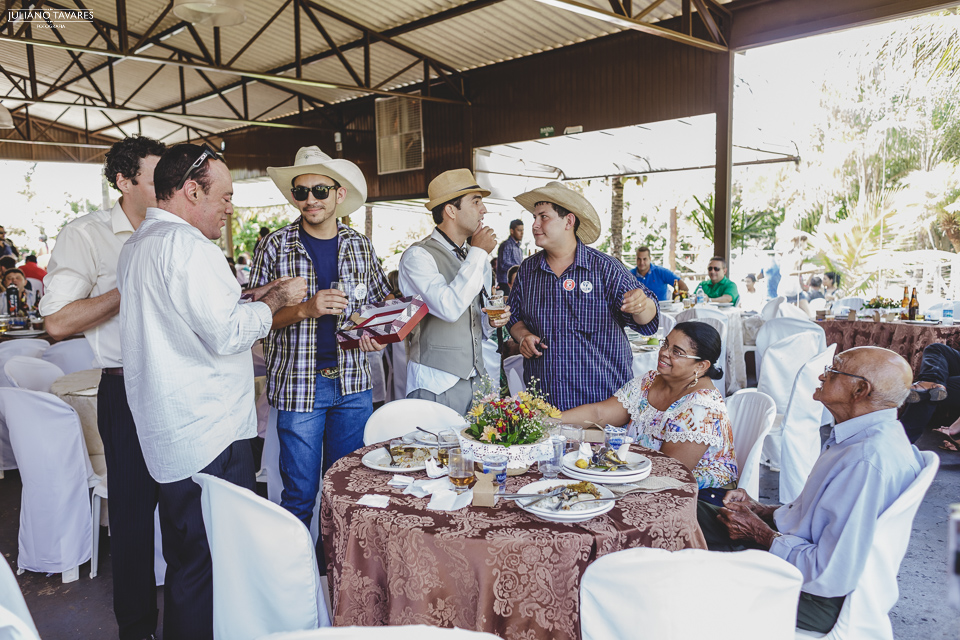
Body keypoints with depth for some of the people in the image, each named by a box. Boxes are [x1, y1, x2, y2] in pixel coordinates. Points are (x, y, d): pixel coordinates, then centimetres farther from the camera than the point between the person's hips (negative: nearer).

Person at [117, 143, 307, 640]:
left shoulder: (137, 245, 16)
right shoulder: (189, 246, -17)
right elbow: (228, 335, -21)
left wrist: (249, 296, 17)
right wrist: (275, 300, -6)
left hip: (165, 434, 10)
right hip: (209, 436, -10)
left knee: (184, 561, 21)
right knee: (212, 566, 1)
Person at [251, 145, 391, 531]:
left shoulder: (359, 245, 7)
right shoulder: (276, 246, -2)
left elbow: (382, 301, 17)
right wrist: (304, 310, -19)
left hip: (353, 383, 3)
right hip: (298, 383, -3)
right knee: (300, 492, 4)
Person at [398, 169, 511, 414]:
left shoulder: (477, 257, 13)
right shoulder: (417, 256, -11)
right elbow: (449, 307, -26)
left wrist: (492, 320, 1)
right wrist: (478, 253, -16)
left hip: (476, 381, 7)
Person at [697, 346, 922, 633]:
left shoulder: (869, 460, -30)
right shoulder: (861, 437, 5)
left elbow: (832, 576, -30)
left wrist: (760, 534, -16)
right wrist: (760, 510, 3)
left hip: (818, 597, -10)